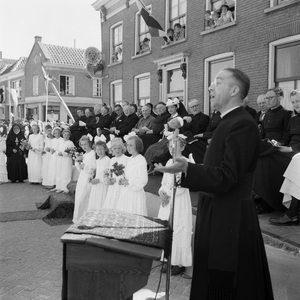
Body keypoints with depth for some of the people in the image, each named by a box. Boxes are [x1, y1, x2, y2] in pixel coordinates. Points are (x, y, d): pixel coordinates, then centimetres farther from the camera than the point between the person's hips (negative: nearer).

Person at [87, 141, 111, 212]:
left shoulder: (108, 160, -14)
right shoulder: (97, 161, 12)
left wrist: (99, 180, -18)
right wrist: (92, 179, 7)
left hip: (103, 187, -8)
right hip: (95, 187, 8)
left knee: (100, 206, -8)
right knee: (92, 206, 9)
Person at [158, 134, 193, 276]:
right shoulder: (169, 162, 12)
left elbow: (182, 185, -16)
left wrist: (168, 194, -15)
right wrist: (162, 192, -3)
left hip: (180, 202, -7)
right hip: (167, 201, 7)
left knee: (178, 231, -3)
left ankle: (180, 263, 9)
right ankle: (169, 260, 20)